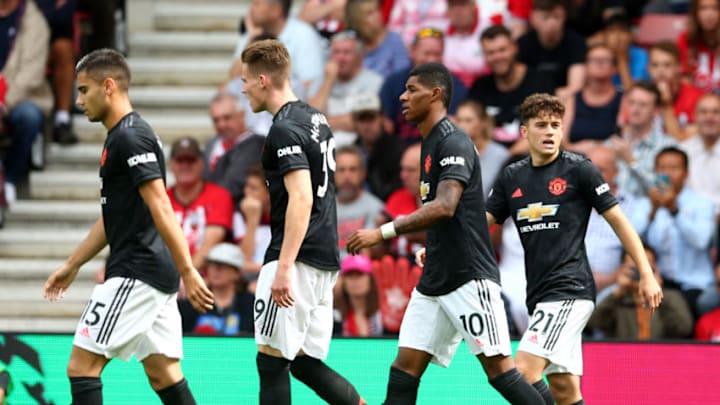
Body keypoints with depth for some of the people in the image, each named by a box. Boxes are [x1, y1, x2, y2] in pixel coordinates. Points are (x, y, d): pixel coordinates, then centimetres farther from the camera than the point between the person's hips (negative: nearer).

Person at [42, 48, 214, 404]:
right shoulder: (119, 137, 17)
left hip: (136, 274, -10)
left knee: (81, 365, -7)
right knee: (163, 375, 9)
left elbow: (161, 209, -21)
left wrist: (188, 272, -25)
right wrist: (72, 264, 29)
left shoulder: (130, 137, -14)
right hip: (155, 275, 10)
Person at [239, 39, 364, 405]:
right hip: (324, 261, 9)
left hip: (298, 260, -9)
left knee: (271, 358, -4)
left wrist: (284, 266, -25)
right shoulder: (315, 120, 16)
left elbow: (301, 199, -22)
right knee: (305, 362, 11)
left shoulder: (285, 129, -13)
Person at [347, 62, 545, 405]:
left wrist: (383, 232, -27)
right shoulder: (430, 144, 17)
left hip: (469, 278, -10)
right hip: (434, 282, 10)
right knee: (404, 369, 1)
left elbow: (445, 207, -26)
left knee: (498, 369, -10)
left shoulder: (454, 143, -13)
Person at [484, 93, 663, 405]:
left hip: (570, 290, -6)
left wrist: (646, 274, -3)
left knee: (524, 371, -19)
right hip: (539, 295, 6)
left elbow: (617, 220, -1)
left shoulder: (579, 169, -4)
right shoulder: (512, 177, 11)